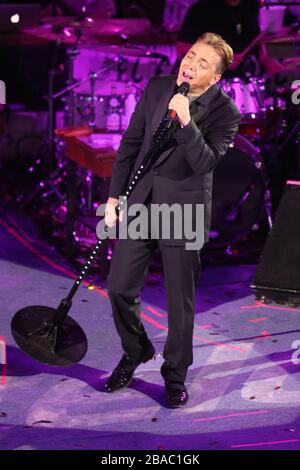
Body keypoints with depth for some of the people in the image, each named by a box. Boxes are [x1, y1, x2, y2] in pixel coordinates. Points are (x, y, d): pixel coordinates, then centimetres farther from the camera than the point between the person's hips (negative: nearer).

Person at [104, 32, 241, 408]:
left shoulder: (224, 112, -11)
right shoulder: (157, 88, 1)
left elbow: (205, 163, -21)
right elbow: (130, 142, 7)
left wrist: (185, 121, -33)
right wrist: (114, 196, 5)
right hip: (139, 203, 4)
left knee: (180, 302, 6)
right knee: (120, 288, 8)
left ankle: (175, 374, 27)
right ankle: (135, 351, 36)